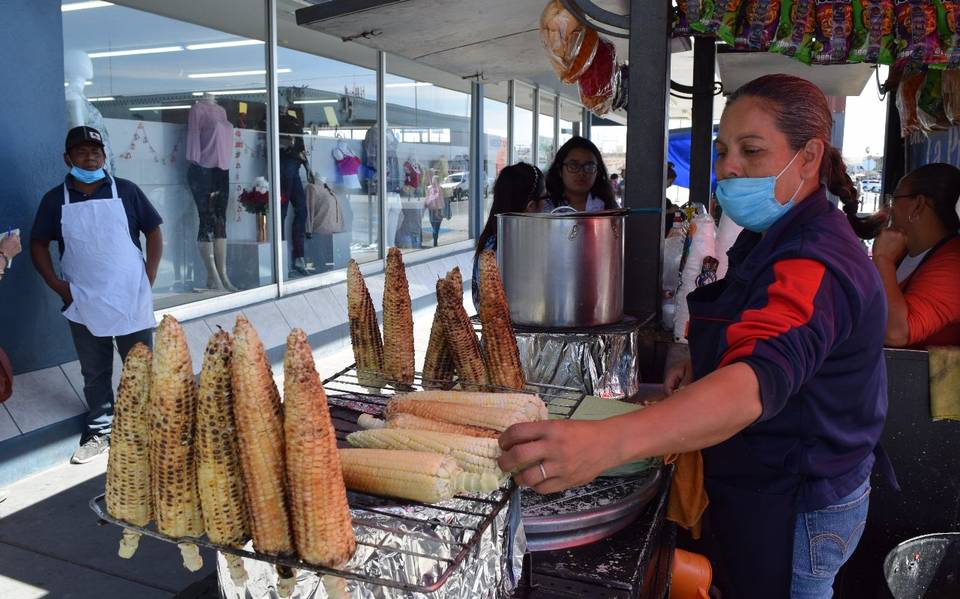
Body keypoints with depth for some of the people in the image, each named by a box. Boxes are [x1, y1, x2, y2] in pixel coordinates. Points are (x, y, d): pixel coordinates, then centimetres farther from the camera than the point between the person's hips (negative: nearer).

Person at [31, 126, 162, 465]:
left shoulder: (125, 191, -1)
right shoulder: (55, 200, 3)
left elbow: (153, 233, 3)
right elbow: (38, 245, 9)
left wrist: (148, 280, -3)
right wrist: (58, 286, -2)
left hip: (132, 300, -1)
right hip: (84, 305, 1)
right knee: (94, 374, 13)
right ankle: (99, 433, 27)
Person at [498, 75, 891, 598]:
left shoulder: (814, 265, -28)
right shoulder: (782, 237, 6)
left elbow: (761, 381, -46)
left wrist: (608, 441, -61)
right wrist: (706, 362, 1)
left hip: (792, 514, -9)